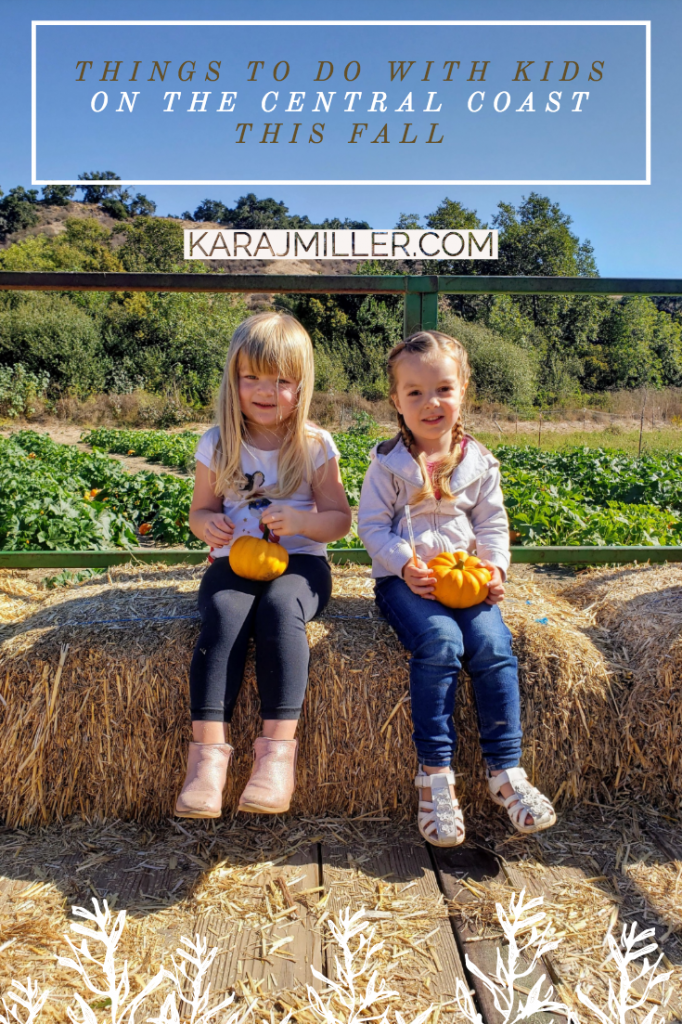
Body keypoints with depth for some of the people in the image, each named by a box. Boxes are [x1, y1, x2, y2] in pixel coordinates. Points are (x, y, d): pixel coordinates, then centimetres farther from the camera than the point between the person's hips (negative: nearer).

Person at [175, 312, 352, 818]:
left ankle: (277, 749, -34)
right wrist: (209, 525, -12)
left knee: (280, 607, -35)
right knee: (223, 613, -32)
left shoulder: (316, 446, 2)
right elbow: (200, 510, 14)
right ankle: (209, 750, -34)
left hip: (299, 561, -1)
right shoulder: (218, 444, 6)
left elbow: (340, 519, 4)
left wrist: (300, 520, -18)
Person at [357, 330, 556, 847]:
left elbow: (493, 524, 12)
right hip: (406, 578, -3)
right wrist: (405, 565, -17)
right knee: (440, 641, -30)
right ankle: (435, 775, -20)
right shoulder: (389, 462, 0)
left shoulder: (479, 461, 8)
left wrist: (495, 565, -7)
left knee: (493, 645, -24)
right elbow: (372, 524, -1)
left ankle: (506, 770, -9)